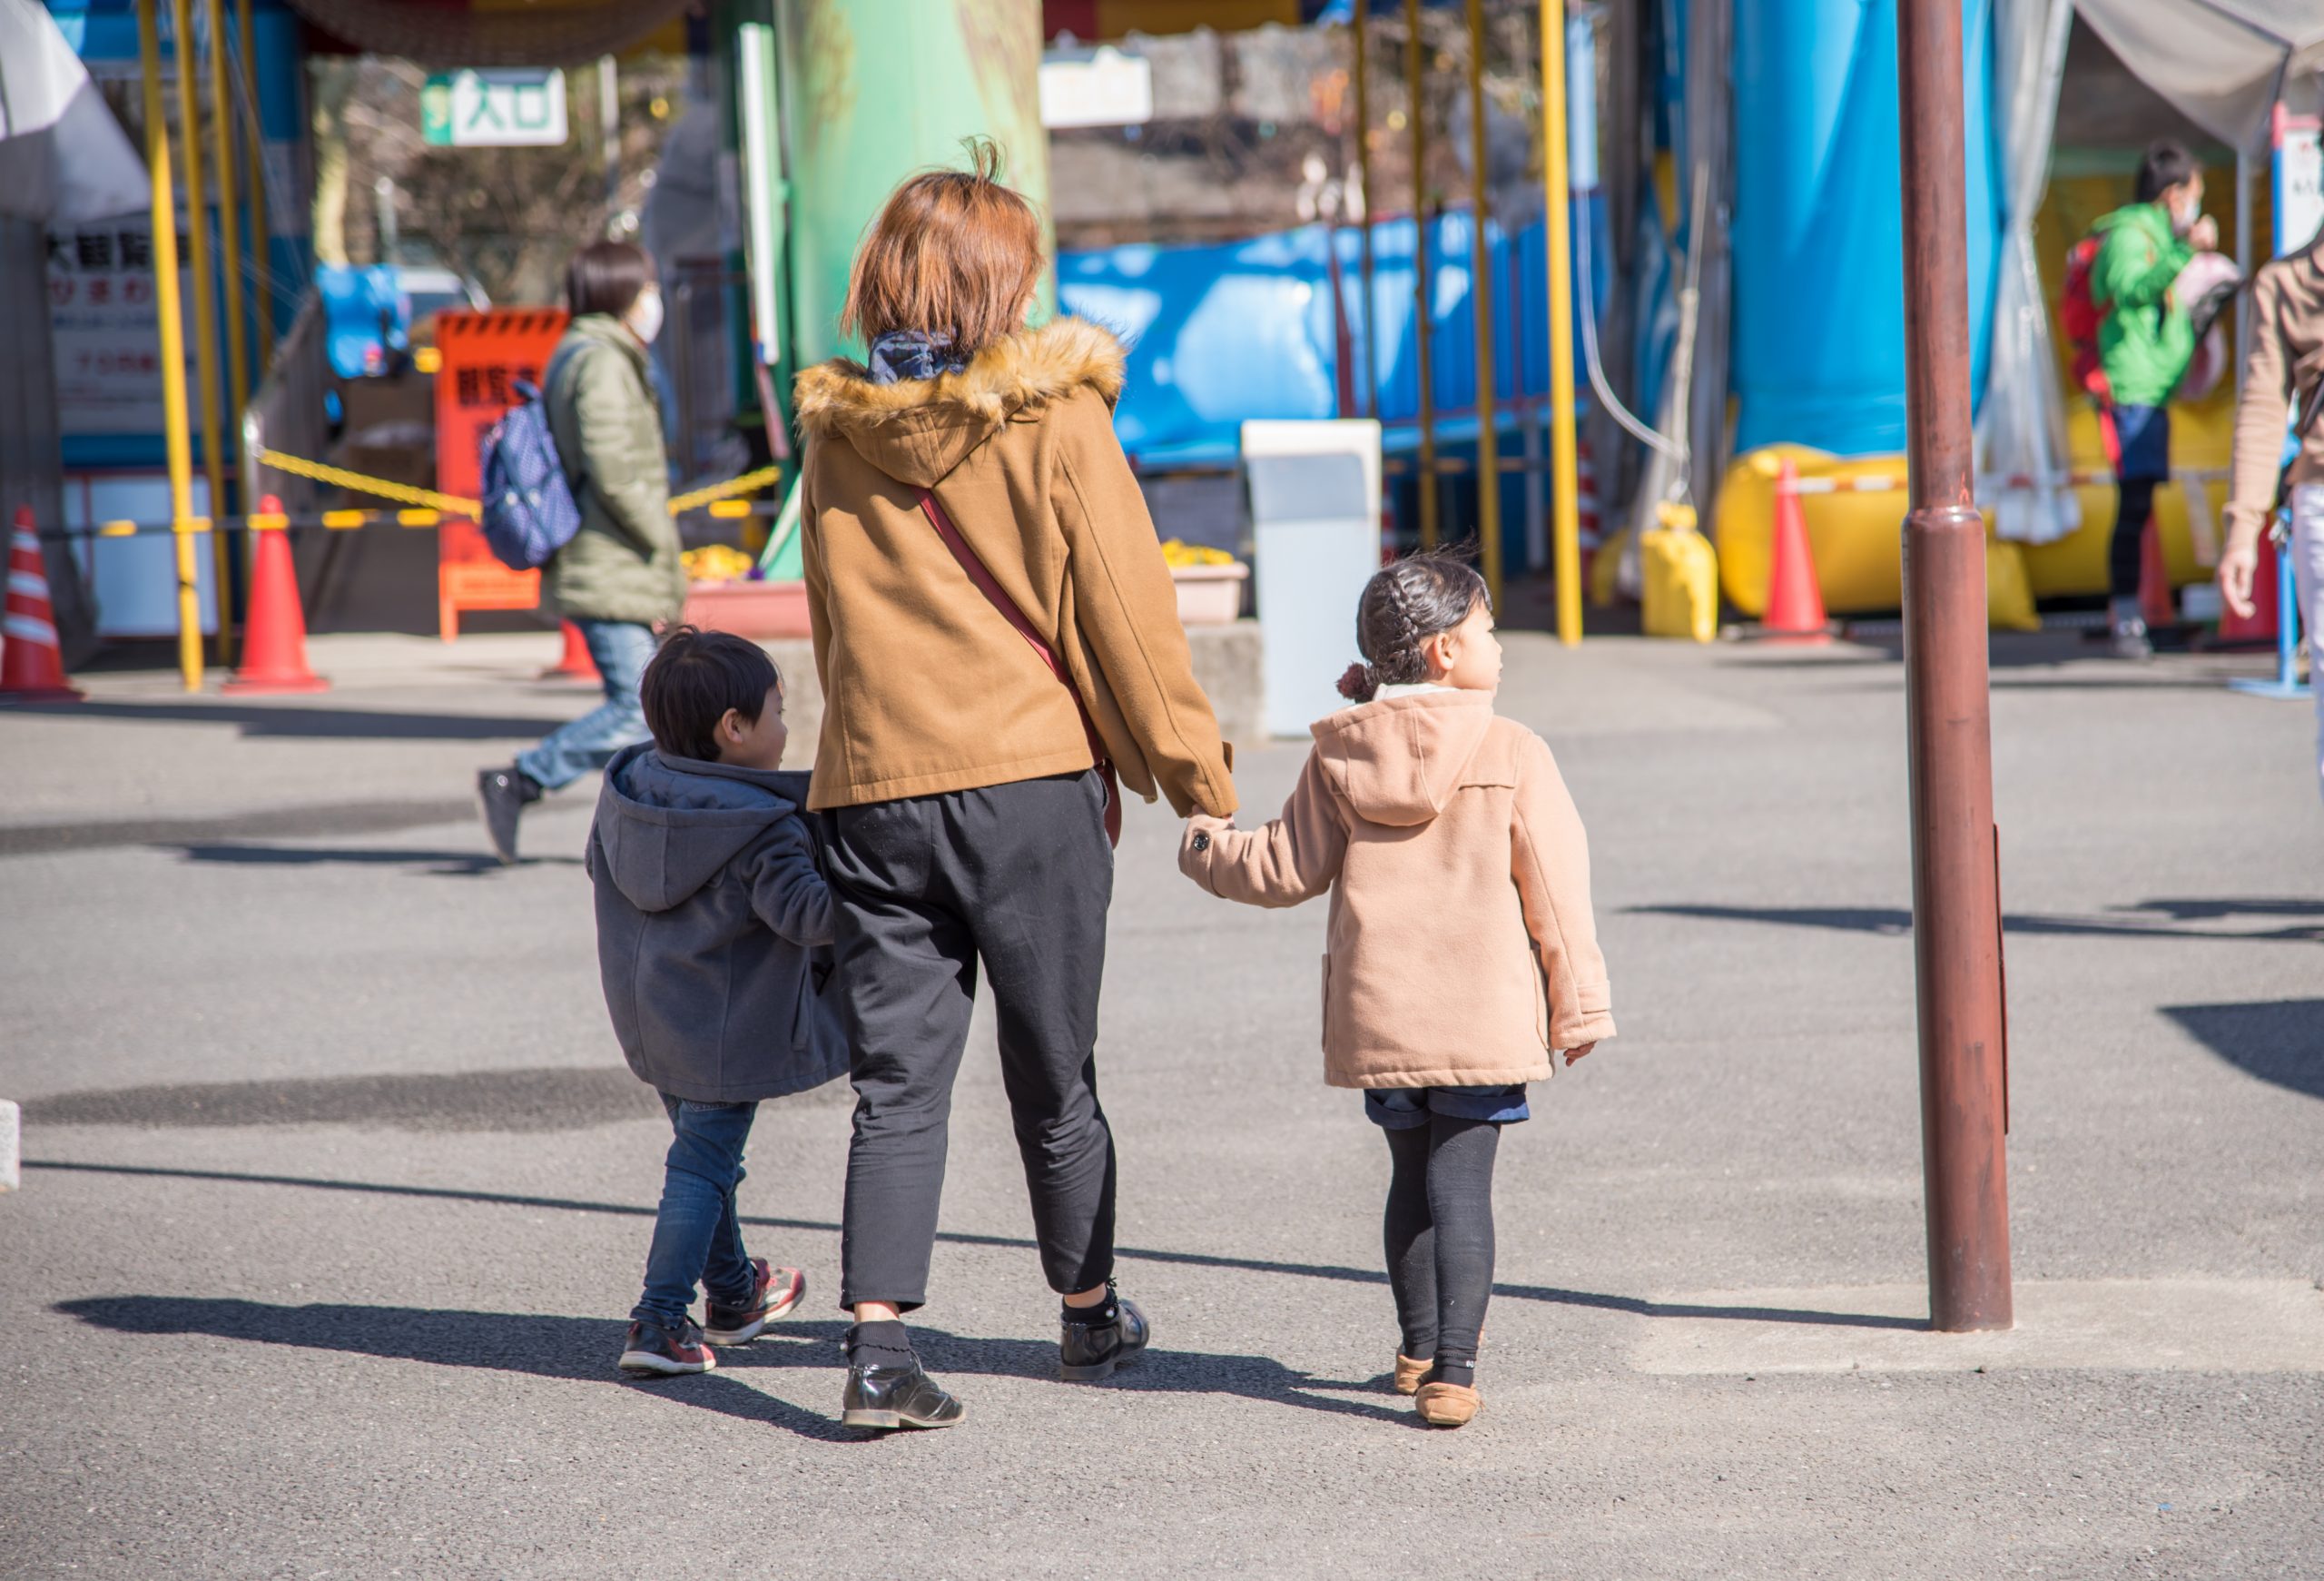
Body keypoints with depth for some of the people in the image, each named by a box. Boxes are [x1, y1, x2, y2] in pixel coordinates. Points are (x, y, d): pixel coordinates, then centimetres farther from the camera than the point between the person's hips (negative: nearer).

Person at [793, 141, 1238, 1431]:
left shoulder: (837, 432, 7)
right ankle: (1089, 1316, 28)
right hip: (1033, 783, -3)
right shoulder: (1057, 418, -6)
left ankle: (878, 1347, -6)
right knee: (1054, 1075, 12)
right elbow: (1128, 615, -4)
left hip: (872, 792, 3)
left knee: (897, 1086, 4)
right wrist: (1198, 777, 3)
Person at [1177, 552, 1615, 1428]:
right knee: (1461, 1183, -2)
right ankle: (1451, 1366, -11)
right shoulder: (1513, 755, -7)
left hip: (1377, 1015, 3)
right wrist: (1578, 1004, 3)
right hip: (1484, 1014, -3)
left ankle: (1419, 1348, 30)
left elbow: (1289, 869, 7)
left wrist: (1207, 849, 26)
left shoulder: (1338, 756, 1)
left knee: (1411, 1174, 18)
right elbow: (1555, 891, -5)